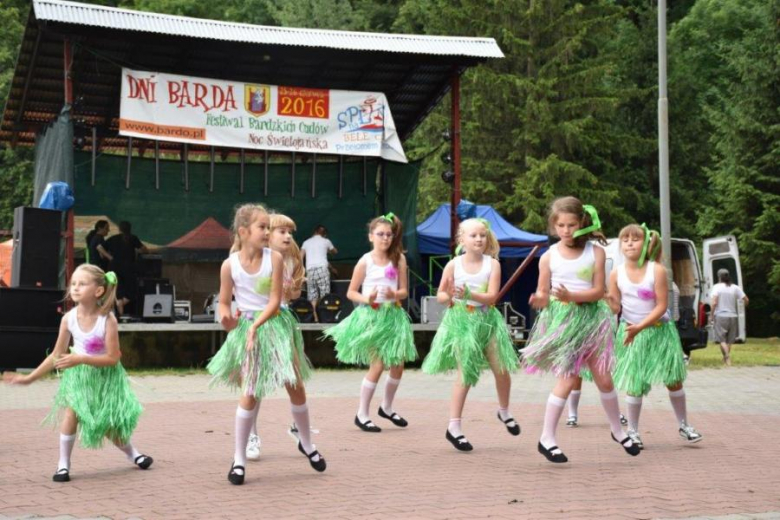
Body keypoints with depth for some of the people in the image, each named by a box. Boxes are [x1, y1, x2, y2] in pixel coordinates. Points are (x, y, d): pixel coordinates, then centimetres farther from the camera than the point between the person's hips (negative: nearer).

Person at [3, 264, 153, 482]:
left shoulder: (107, 319, -24)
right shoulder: (69, 318, -13)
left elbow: (113, 358, -24)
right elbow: (57, 355, -3)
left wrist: (80, 359, -33)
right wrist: (30, 378, -4)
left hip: (105, 376, -2)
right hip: (78, 374, 2)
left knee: (111, 426, 6)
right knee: (71, 412, -22)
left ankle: (131, 452, 37)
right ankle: (63, 463, -6)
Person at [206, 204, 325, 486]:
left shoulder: (274, 258, -9)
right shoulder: (230, 265, -9)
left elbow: (275, 301, -10)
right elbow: (224, 302, 0)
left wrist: (255, 325, -21)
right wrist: (227, 318, -22)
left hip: (272, 325, 1)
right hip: (245, 328, -1)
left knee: (295, 385, 2)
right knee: (250, 394, -3)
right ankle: (239, 459, 9)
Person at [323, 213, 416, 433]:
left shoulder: (399, 259, 2)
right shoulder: (365, 261, -6)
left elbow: (404, 291, 3)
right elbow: (351, 292, -2)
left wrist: (395, 294, -18)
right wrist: (367, 299, -21)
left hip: (393, 314, 4)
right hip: (371, 316, -4)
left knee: (399, 364, 7)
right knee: (378, 365, -7)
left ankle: (387, 407, 30)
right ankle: (362, 414, 7)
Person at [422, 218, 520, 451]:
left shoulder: (492, 264, -3)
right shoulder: (453, 265, -3)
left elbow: (492, 296, -12)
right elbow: (440, 295, 2)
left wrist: (469, 294, -26)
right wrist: (448, 296, -20)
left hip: (487, 320, 2)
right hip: (461, 321, -2)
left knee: (502, 369, 0)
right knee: (465, 373, -4)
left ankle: (504, 412, 30)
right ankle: (454, 427, 5)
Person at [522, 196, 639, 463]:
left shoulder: (595, 252, -2)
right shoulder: (549, 257, -3)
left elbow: (598, 291, -8)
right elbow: (543, 296, -1)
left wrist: (570, 296, -23)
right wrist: (538, 300, -25)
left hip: (590, 318, 2)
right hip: (561, 321, -2)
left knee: (604, 379, 7)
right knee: (567, 380, -5)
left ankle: (617, 430, 28)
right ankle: (547, 438, 6)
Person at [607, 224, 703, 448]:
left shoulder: (657, 270, -15)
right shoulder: (616, 273, -7)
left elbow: (661, 306, -15)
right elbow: (616, 307, -5)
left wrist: (640, 327, -23)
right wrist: (607, 299, -27)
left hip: (659, 330, -1)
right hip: (631, 331, 1)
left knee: (673, 379, 4)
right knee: (634, 384, 2)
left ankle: (683, 424, 23)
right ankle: (633, 431, 14)